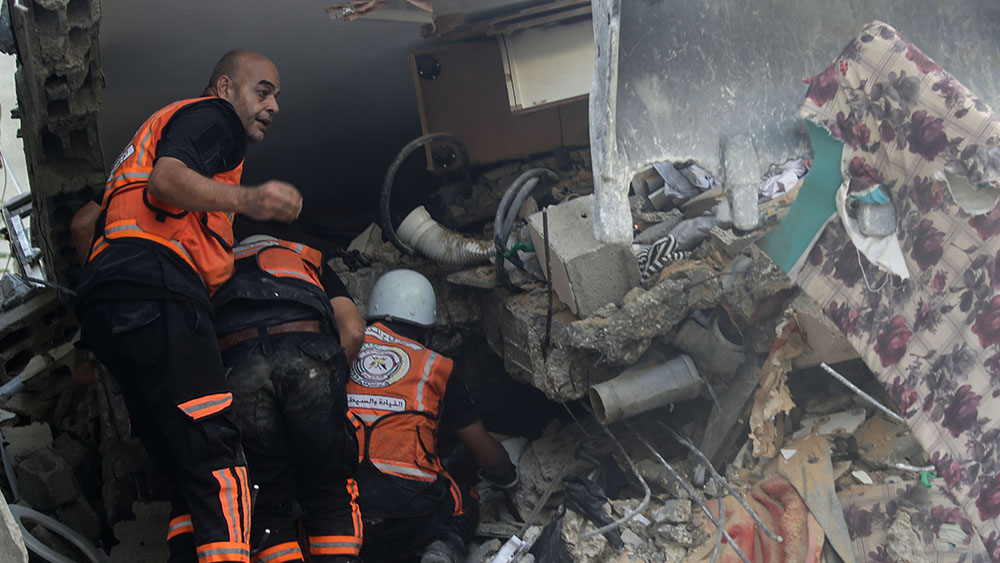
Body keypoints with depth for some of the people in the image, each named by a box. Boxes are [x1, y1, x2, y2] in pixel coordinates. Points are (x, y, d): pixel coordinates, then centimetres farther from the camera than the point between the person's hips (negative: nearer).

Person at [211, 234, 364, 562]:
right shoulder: (310, 261, 37)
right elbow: (353, 332, 20)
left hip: (236, 365, 1)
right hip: (307, 354, -1)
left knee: (267, 503, 9)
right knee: (331, 496, 9)